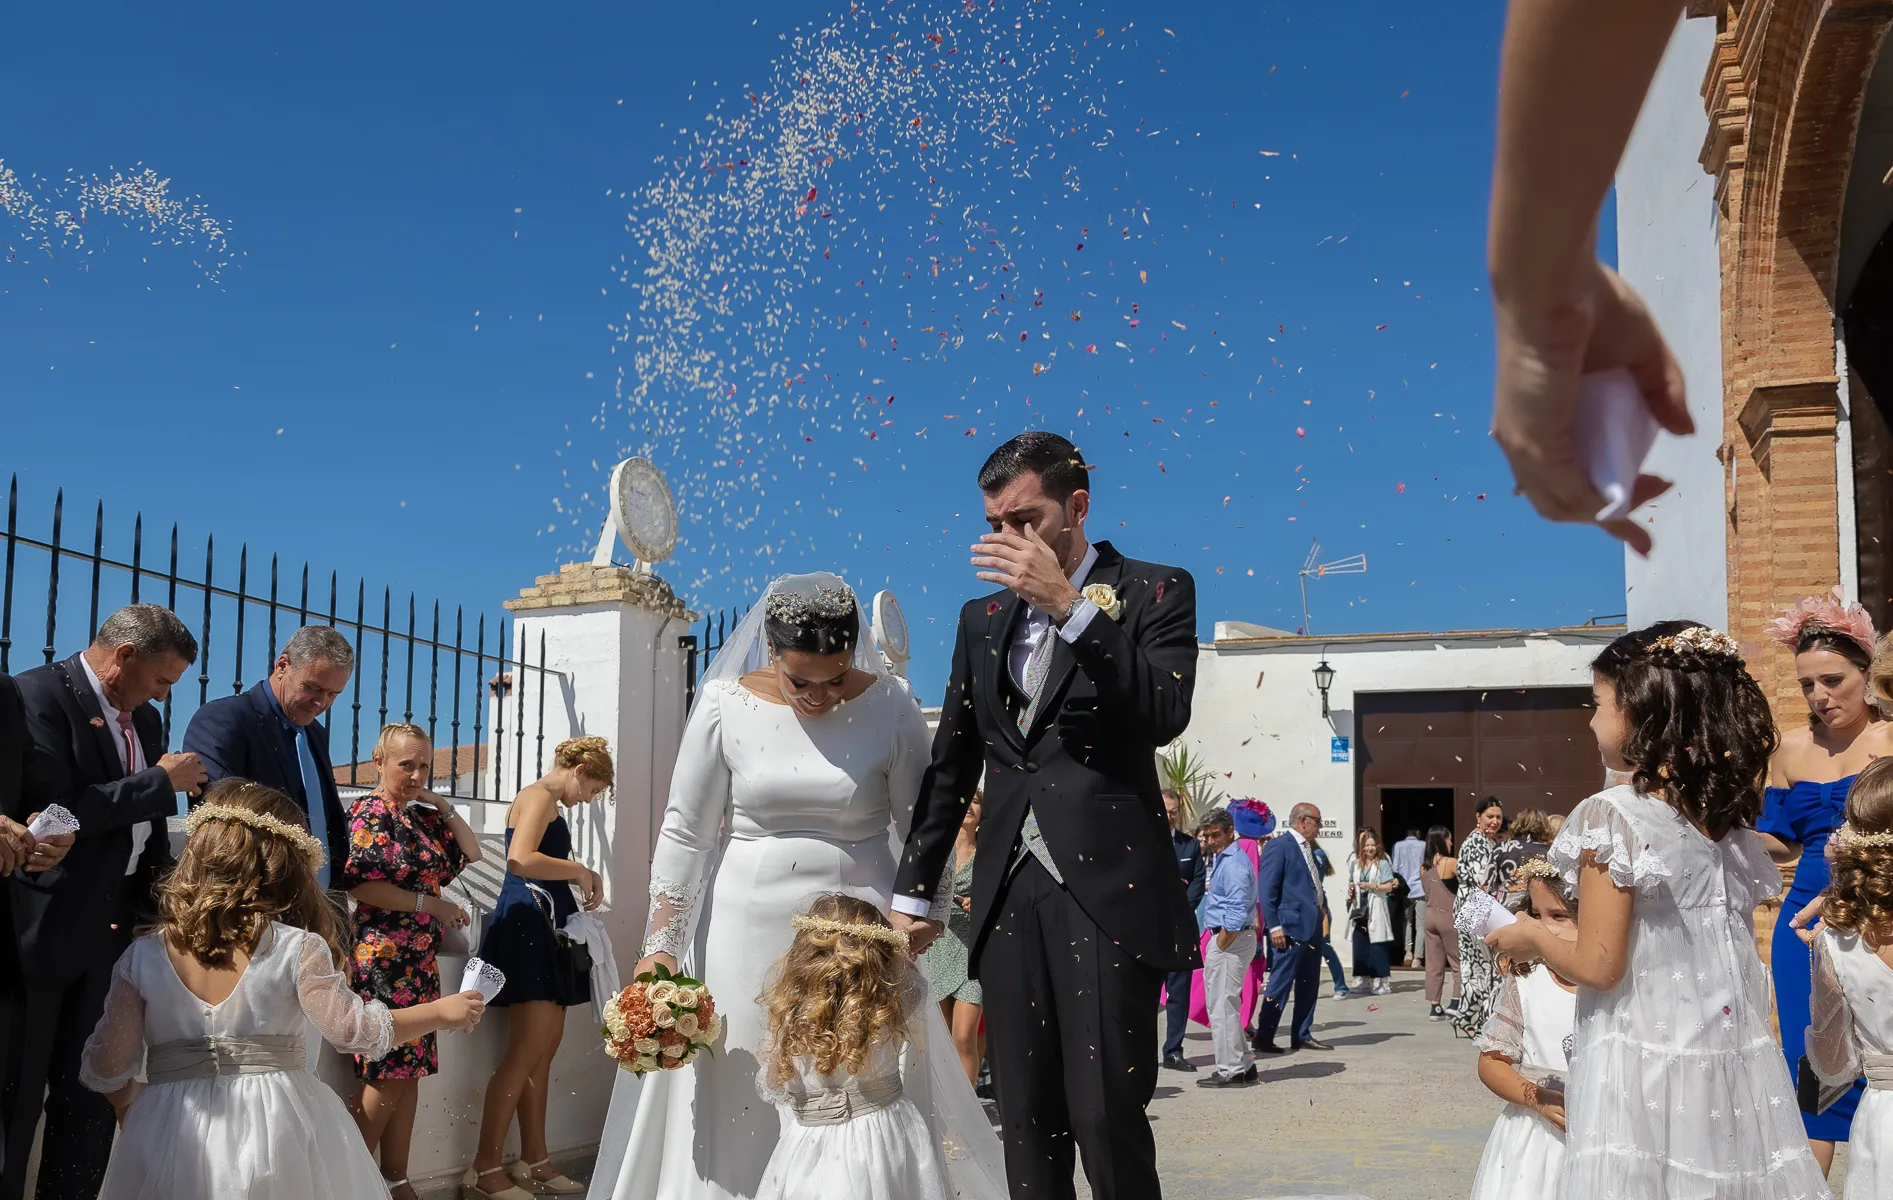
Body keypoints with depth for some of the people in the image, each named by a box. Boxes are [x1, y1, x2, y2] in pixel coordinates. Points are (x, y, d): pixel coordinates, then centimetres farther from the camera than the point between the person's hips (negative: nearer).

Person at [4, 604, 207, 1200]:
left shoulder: (145, 719, 12)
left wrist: (163, 879, 1)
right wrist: (161, 782, -16)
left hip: (115, 927, 7)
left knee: (92, 1096, 12)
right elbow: (53, 811, -23)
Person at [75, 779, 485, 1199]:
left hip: (175, 1135, 1)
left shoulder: (143, 956, -3)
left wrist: (129, 1105, 22)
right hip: (276, 1127, -1)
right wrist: (442, 1011, 5)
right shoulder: (295, 950, -9)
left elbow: (107, 1066, 0)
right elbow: (351, 1029, -7)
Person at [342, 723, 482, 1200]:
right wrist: (431, 904, -14)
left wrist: (444, 807, 8)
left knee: (410, 1071, 9)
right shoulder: (369, 813, -8)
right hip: (384, 955, -8)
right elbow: (360, 885, -17)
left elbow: (472, 856, 19)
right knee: (390, 1072, -7)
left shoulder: (424, 817, 14)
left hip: (422, 960, 8)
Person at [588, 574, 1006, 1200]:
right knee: (736, 1108, 4)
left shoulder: (890, 708, -5)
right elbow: (684, 833, -2)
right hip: (747, 930, 1)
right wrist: (659, 949, -5)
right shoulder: (724, 704, -5)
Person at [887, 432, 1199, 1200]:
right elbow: (951, 765, 19)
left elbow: (1165, 715, -14)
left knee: (1106, 1119, -8)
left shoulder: (1155, 592, 2)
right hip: (1008, 897, 5)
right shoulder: (982, 619, 16)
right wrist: (911, 890, 18)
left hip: (1107, 890, -5)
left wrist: (1068, 606, -18)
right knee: (1026, 1127, 7)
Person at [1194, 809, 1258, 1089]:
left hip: (1230, 940, -11)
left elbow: (1235, 916, -24)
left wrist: (1219, 947, -18)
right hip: (1228, 938, 11)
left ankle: (1230, 1071, 0)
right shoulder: (1222, 858, 14)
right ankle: (1243, 1065, 23)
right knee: (1226, 1005, 17)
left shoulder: (1233, 864, -19)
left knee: (1222, 1006, -5)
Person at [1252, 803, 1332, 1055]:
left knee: (1309, 985, 12)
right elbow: (1267, 889, -14)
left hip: (1313, 926, 9)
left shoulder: (1308, 848, 17)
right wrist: (1274, 926, -18)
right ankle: (1263, 1038, 0)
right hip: (1291, 927, -9)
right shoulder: (1279, 846, -9)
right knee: (1280, 984, -6)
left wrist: (1323, 908, 10)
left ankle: (1302, 1035, 21)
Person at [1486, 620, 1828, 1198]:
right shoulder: (1732, 820, 8)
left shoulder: (1613, 816, -13)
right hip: (1735, 1065, 7)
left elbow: (1599, 967, -14)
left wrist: (1534, 938, 5)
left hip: (1643, 1064, -6)